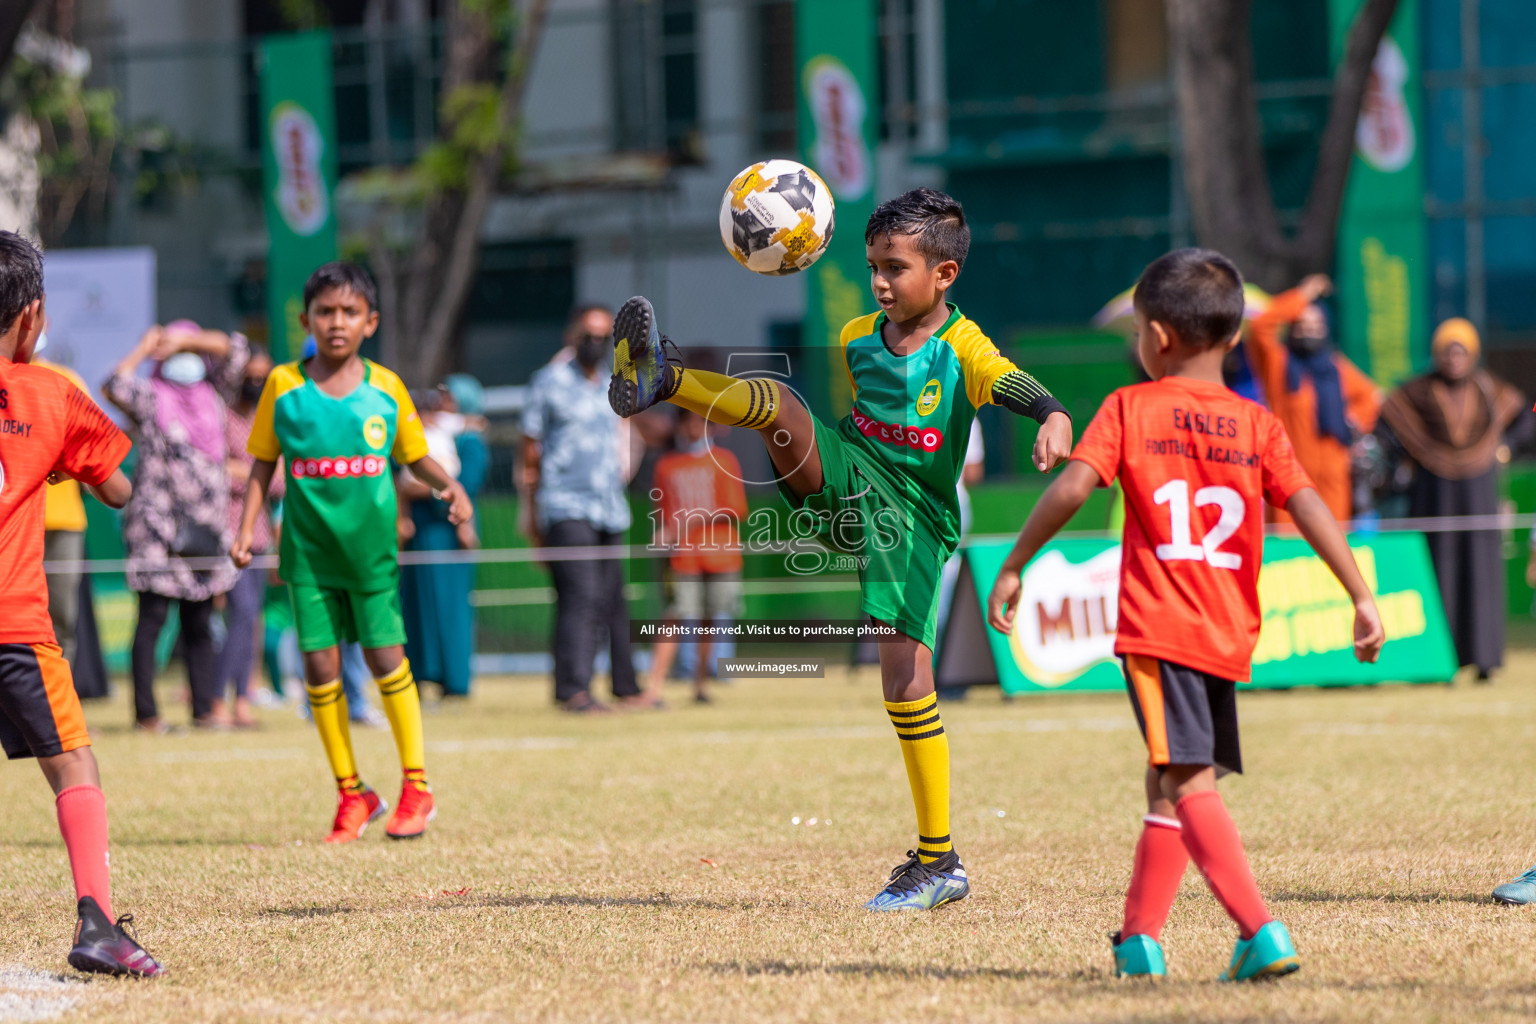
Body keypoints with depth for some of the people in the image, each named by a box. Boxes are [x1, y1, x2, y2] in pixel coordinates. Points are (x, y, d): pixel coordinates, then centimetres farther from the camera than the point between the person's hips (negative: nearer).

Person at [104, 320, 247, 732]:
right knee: (153, 615, -7)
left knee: (199, 622, 7)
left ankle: (203, 709, 9)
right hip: (157, 524, -5)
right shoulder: (150, 399, 2)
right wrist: (145, 348, -5)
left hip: (205, 525, 5)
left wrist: (185, 340, 7)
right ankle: (145, 712, -9)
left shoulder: (213, 394, 13)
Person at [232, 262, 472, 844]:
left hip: (371, 547, -1)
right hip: (308, 549, 1)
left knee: (385, 656, -1)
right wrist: (247, 529, -4)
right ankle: (352, 795, 12)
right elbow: (262, 467, 6)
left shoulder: (385, 388, 0)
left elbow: (416, 458, 11)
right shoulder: (283, 386, -1)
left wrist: (451, 488, -7)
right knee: (320, 664, 0)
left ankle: (416, 788, 13)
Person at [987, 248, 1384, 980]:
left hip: (1157, 625, -5)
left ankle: (1260, 930, -26)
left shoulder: (1129, 408, 1)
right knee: (1166, 782, 16)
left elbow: (1072, 486, -10)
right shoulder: (1257, 424, 9)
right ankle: (1138, 937, 22)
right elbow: (1310, 508, -1)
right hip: (1228, 637, 5)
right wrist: (1362, 598, -3)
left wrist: (1012, 566, -3)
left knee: (1187, 780, -12)